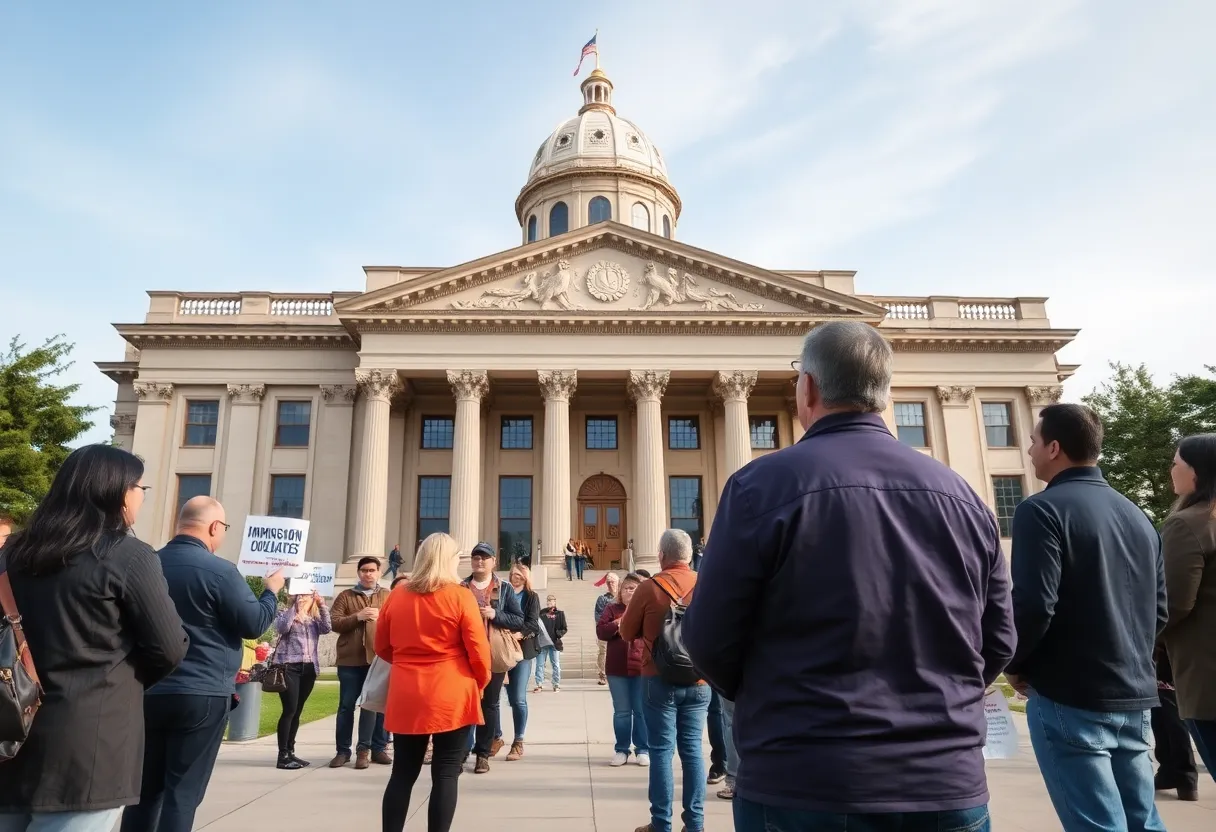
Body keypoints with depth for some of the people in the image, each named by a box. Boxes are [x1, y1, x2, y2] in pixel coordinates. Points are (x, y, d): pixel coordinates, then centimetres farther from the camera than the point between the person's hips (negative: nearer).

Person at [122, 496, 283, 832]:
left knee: (146, 789, 15)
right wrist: (271, 590, 5)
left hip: (149, 692, 6)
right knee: (182, 793, 1)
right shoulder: (220, 571, -15)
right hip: (201, 695, -6)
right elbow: (254, 624, -11)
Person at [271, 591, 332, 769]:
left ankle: (290, 752, 18)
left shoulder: (315, 618, 14)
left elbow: (327, 628, -5)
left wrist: (322, 605, -12)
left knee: (297, 711, 10)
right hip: (288, 667, -5)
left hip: (309, 668, 5)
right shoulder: (286, 614, 3)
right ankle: (283, 756, -3)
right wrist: (295, 606, -16)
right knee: (289, 710, -8)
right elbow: (281, 628, -18)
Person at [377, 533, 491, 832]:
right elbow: (478, 650, -8)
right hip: (451, 696, -4)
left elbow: (382, 647, 14)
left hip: (406, 696, 4)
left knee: (403, 773, 13)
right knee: (446, 774, 4)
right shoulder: (460, 596, -9)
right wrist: (481, 681, 11)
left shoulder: (397, 596, 5)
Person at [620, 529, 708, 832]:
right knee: (692, 749, 10)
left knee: (662, 750, 5)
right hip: (699, 680, 3)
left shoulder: (649, 588, -11)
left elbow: (627, 633, 2)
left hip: (660, 681, -3)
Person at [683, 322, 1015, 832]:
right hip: (949, 790, 4)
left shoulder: (764, 484, -13)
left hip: (805, 789, -3)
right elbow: (997, 643, 8)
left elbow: (711, 641, -9)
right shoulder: (962, 495, 2)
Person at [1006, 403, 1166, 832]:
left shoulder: (1043, 509, -13)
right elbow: (1158, 609, 17)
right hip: (1134, 696, 8)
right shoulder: (1137, 516, 12)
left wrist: (1015, 665, -4)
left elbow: (1033, 605, -20)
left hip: (1071, 698, -8)